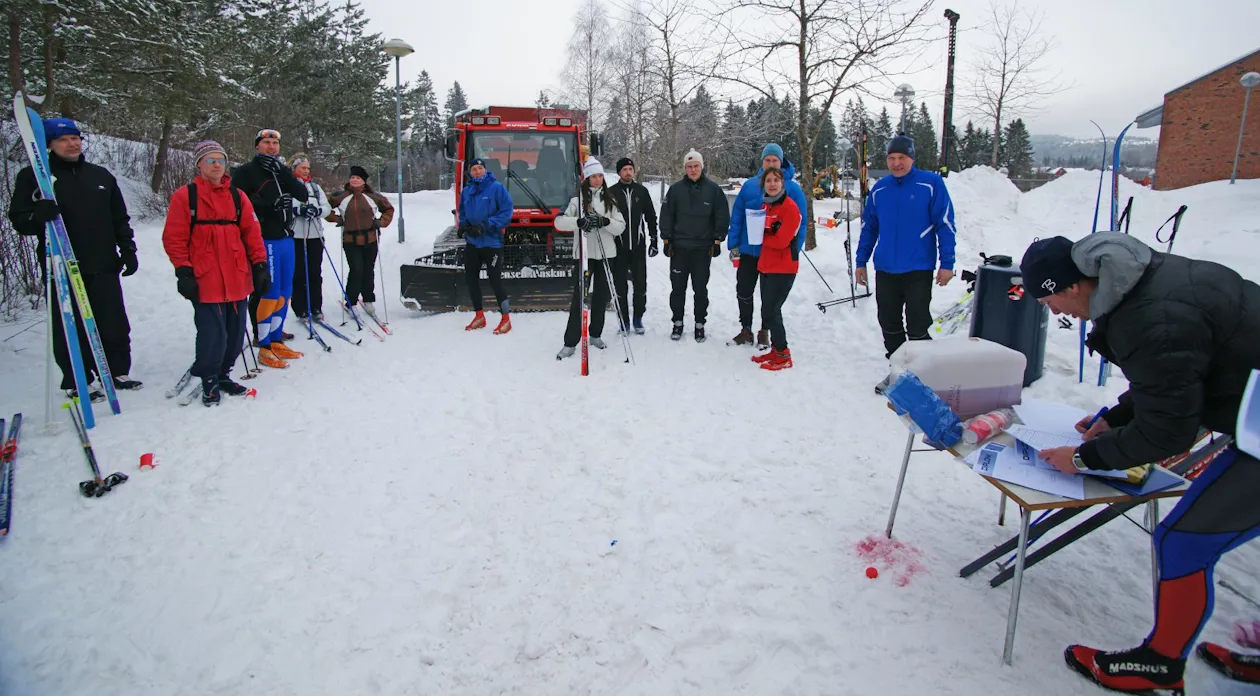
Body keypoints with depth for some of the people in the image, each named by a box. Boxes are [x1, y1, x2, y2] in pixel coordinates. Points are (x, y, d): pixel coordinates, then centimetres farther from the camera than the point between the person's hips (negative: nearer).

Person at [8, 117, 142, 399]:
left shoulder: (101, 175, 14)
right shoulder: (33, 176, 2)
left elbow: (120, 218, 18)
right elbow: (19, 219, -1)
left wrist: (127, 249, 10)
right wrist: (38, 216, -23)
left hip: (104, 267, 3)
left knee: (115, 325, 7)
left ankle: (118, 372, 23)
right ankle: (79, 382, 12)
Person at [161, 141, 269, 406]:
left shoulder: (238, 196, 12)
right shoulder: (185, 196, 1)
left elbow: (252, 233, 11)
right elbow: (174, 238, -2)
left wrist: (260, 265, 5)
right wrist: (183, 272, -8)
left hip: (237, 279, 4)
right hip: (205, 279, -4)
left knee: (235, 331, 9)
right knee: (212, 333, -5)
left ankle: (223, 374, 28)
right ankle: (208, 379, 15)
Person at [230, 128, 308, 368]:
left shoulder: (282, 171, 17)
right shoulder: (246, 171, -1)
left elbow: (302, 194, 2)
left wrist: (283, 171, -10)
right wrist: (268, 205, -19)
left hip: (286, 238, 7)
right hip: (264, 239, -7)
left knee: (284, 292, 10)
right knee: (269, 292, -9)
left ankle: (276, 339, 21)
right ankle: (264, 346, -1)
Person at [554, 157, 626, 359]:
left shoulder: (610, 201, 8)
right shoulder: (577, 200, -1)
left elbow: (621, 227, 0)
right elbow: (559, 222, -11)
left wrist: (605, 222, -19)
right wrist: (579, 222, -28)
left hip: (606, 255, 4)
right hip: (584, 254, -4)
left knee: (602, 297, 12)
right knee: (579, 298, -4)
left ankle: (595, 334, 28)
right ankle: (570, 342, 1)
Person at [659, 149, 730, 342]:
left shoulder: (713, 189, 0)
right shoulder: (676, 189, 1)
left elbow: (722, 216, 4)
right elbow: (666, 215, 5)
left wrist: (717, 240, 0)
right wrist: (667, 239, 1)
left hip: (703, 248, -1)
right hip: (679, 247, 1)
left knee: (700, 288, 5)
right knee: (678, 287, 5)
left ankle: (699, 324, 17)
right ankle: (677, 322, 18)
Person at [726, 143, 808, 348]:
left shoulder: (793, 189, -6)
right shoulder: (749, 185, -1)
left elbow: (800, 223, -6)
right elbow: (736, 216, 1)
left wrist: (794, 250, -11)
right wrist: (733, 244, -3)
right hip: (749, 250, 2)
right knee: (743, 291, 10)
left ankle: (764, 331, 27)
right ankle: (746, 330, 26)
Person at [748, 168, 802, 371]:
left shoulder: (790, 207, -14)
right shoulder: (765, 205, 10)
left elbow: (781, 241, -20)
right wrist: (764, 234, -7)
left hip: (783, 268, -8)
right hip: (766, 266, 8)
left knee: (770, 311, -7)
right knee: (768, 310, 12)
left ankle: (783, 356, 4)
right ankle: (776, 350, 25)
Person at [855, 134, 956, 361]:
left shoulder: (931, 184, -6)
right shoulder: (879, 189, 6)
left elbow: (945, 225, -7)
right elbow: (868, 228, 12)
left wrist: (947, 264, -10)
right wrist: (861, 262, 10)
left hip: (919, 269, -4)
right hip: (885, 269, 4)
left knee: (917, 325, 1)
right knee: (889, 323, 13)